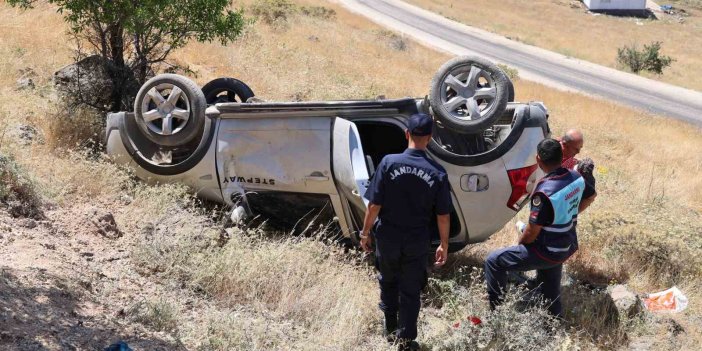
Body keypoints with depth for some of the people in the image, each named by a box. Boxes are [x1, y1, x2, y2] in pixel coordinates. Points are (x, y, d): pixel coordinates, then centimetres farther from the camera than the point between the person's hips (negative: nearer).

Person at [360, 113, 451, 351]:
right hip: (417, 242, 0)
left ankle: (390, 330, 35)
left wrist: (366, 232, 1)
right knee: (410, 291, 13)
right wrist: (444, 245, 6)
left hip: (387, 238, 0)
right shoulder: (438, 173, -11)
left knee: (388, 282, 24)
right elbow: (443, 216, -6)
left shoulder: (389, 163, -15)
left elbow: (374, 205, -12)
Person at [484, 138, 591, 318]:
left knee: (493, 261, 1)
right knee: (550, 290, 26)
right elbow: (582, 205, 13)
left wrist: (519, 243, -2)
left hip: (548, 252, -8)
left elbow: (531, 233, -21)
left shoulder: (545, 192, -30)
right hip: (568, 246, 8)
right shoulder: (577, 178, -8)